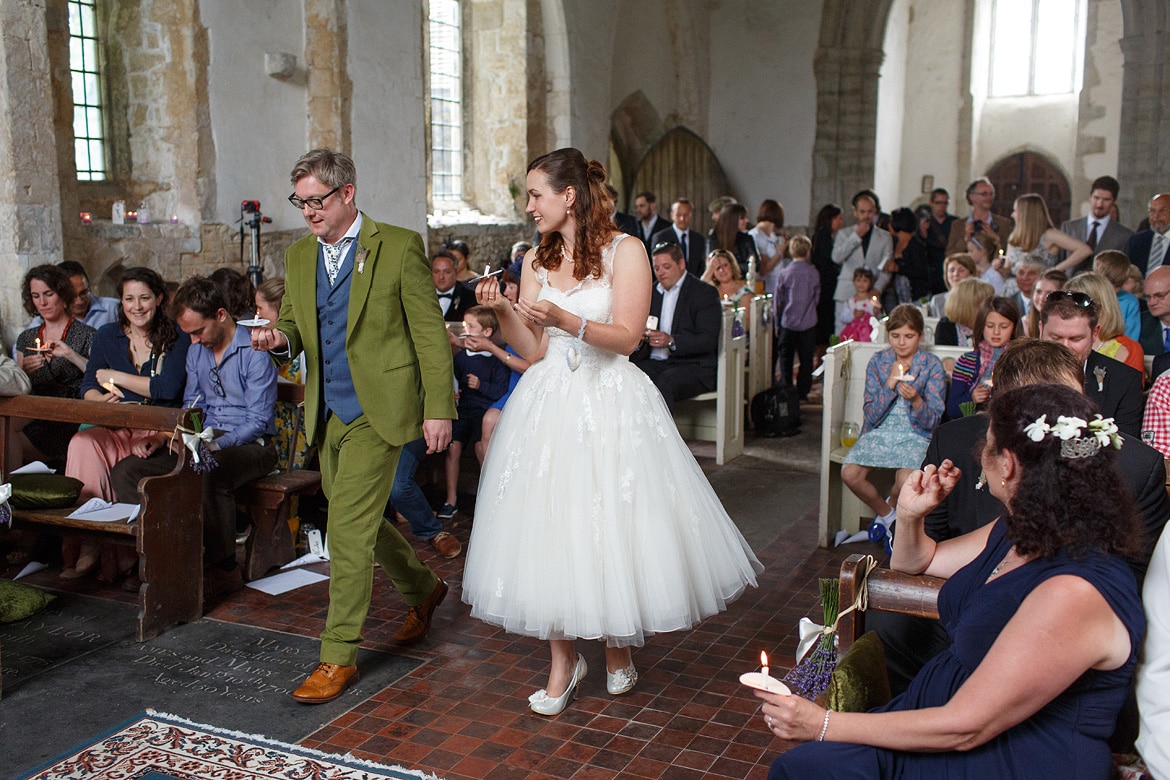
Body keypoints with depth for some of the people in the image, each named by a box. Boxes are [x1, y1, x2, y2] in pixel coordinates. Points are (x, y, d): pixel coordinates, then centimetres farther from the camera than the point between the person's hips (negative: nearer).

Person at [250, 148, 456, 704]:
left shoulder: (398, 246, -7)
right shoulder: (299, 255, 10)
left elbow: (430, 332, -7)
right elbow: (294, 323, 17)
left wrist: (439, 409, -12)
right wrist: (280, 339, -8)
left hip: (376, 408, -7)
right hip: (328, 410, 7)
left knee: (348, 527, -9)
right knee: (359, 521, 17)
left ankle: (339, 655, 2)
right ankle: (422, 590, 41)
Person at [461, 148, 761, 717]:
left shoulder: (624, 251, -4)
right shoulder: (535, 260, 10)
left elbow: (627, 336, -11)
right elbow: (532, 350, 6)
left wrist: (565, 318, -24)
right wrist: (502, 310, -10)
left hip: (610, 406, -4)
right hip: (549, 406, 4)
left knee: (610, 526, 3)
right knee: (548, 529, 3)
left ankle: (617, 649, 26)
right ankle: (563, 662, 16)